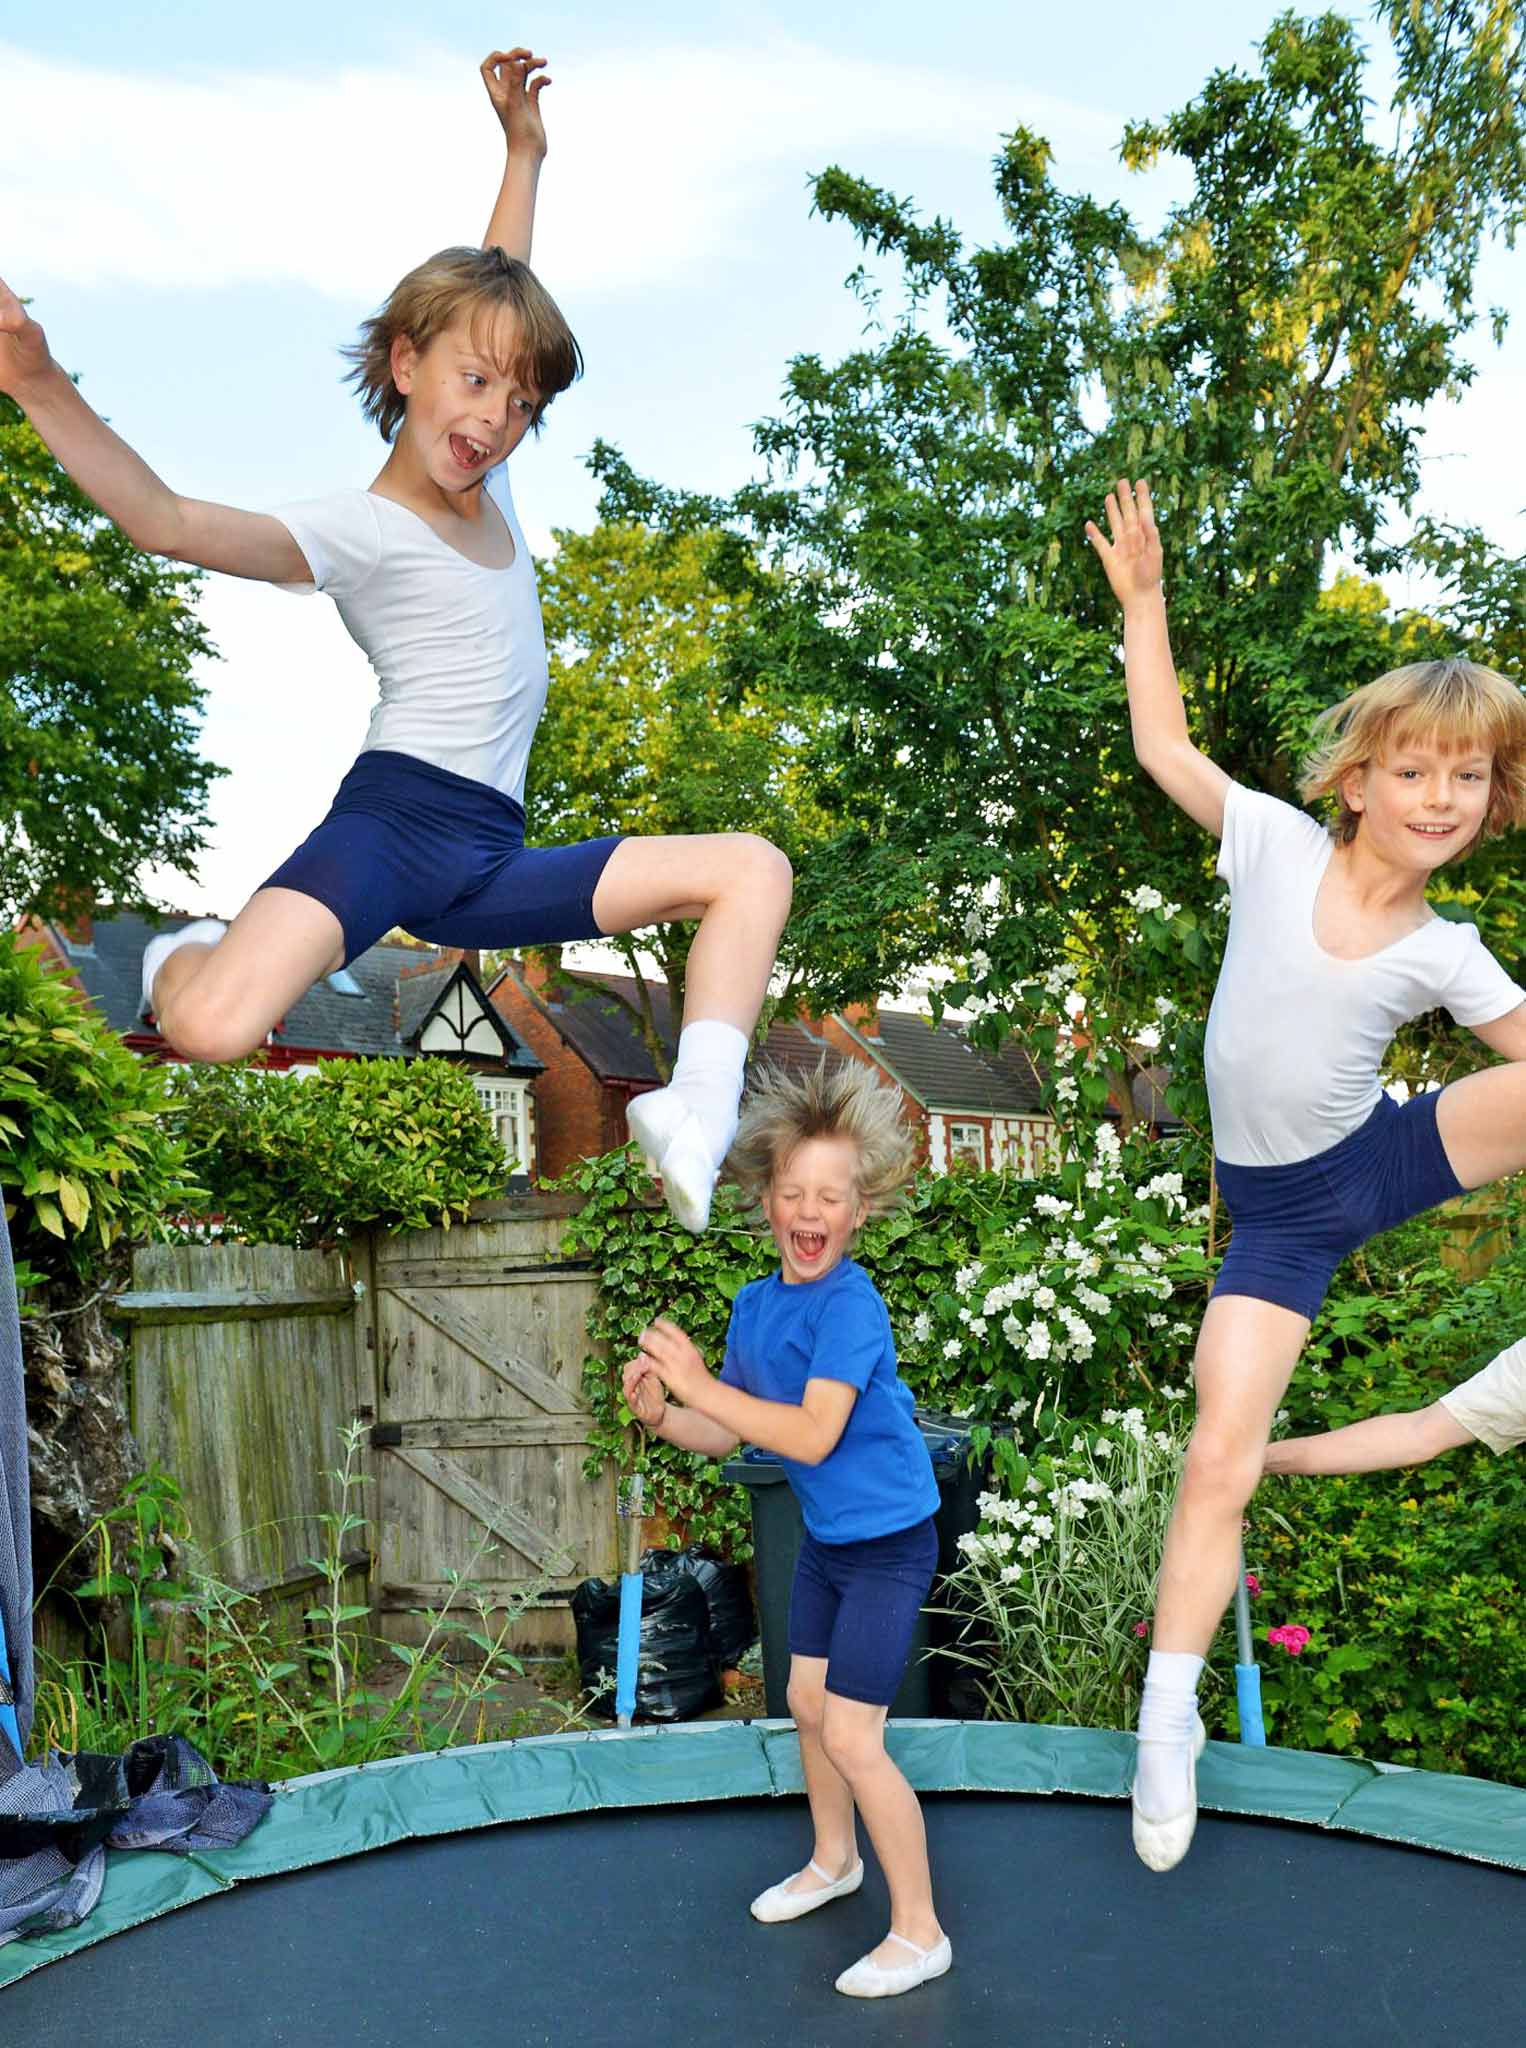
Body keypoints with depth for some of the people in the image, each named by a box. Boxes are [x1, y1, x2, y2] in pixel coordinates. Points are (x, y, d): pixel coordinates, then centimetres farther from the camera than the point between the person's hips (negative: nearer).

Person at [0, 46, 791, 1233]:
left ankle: (696, 1114, -19)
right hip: (396, 819, -7)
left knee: (755, 869, -3)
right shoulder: (357, 531, -5)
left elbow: (496, 286, 28)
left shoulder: (488, 486, 15)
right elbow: (170, 522, -20)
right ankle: (189, 956, 9)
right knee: (212, 1030, -30)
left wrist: (524, 150, 27)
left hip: (490, 865, 7)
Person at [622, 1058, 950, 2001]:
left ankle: (921, 1932, 12)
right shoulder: (756, 1303, -1)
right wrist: (659, 1413, -15)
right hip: (826, 1538, 8)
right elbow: (723, 1436, 4)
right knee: (807, 1702, 21)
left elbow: (812, 1434, -31)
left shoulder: (850, 1303, -25)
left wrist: (697, 1383, -29)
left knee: (851, 1736, -6)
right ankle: (835, 1860, 46)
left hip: (889, 1542, -8)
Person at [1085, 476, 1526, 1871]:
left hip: (1386, 1160, 2)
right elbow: (1163, 747, 0)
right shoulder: (1277, 843, -6)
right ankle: (1169, 1729, 9)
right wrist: (1142, 596, 2)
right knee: (1219, 1462, -5)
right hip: (1275, 1213, -2)